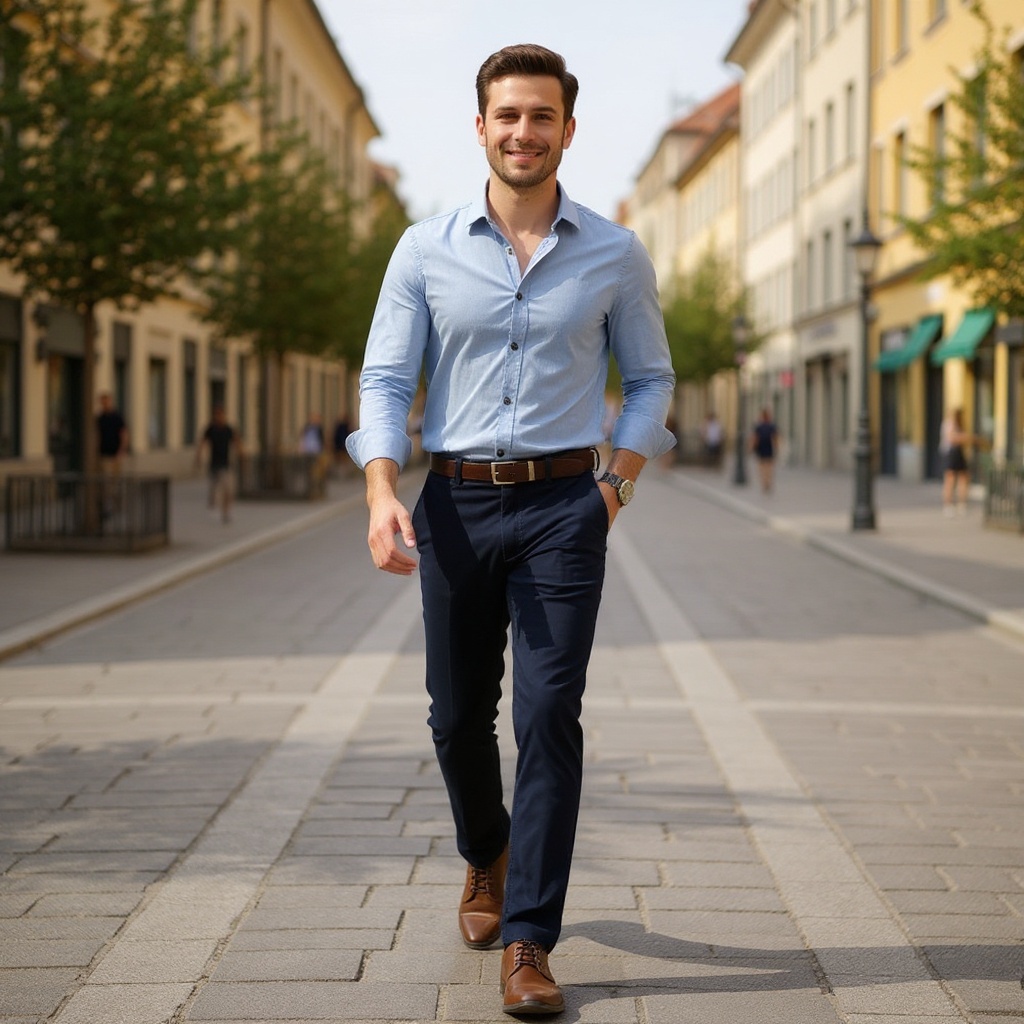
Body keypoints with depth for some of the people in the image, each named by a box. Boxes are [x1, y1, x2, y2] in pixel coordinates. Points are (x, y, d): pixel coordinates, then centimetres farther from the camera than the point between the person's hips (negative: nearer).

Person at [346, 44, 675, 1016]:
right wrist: (383, 495, -13)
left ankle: (527, 942, -3)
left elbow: (650, 379, 12)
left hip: (562, 506, -1)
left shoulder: (615, 255, 3)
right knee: (458, 715, 11)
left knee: (548, 717, -9)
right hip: (456, 505, 1)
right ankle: (486, 856, 41)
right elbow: (385, 379, 1)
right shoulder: (426, 249, 3)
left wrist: (618, 483, -1)